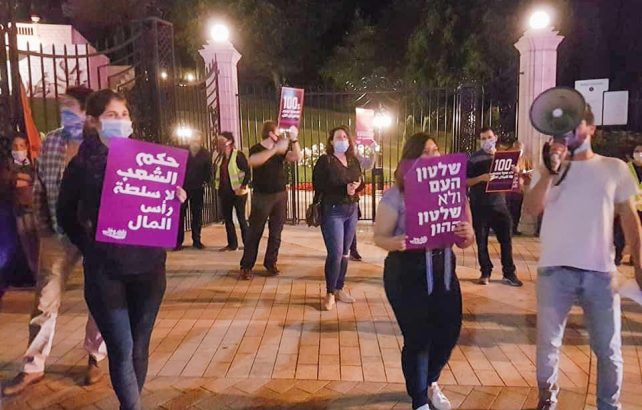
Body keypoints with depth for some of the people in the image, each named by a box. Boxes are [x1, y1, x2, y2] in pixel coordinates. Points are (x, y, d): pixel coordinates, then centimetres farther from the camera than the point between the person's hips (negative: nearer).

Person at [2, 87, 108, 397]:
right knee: (44, 300, 7)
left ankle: (95, 359, 27)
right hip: (58, 233, 4)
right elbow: (39, 187, 10)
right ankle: (33, 367, 22)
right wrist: (43, 227, 7)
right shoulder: (50, 142, 5)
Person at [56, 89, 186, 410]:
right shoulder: (81, 164, -2)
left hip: (147, 264, 3)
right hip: (104, 269, -2)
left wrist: (176, 199, -10)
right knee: (121, 351, -1)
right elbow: (66, 215, 9)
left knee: (139, 347, 13)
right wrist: (89, 247, 1)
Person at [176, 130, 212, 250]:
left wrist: (206, 181, -6)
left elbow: (208, 171, 7)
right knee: (180, 214, 0)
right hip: (182, 187, -1)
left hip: (197, 189, 1)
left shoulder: (206, 154, 2)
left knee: (197, 215, 6)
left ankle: (196, 240, 15)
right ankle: (178, 241, 5)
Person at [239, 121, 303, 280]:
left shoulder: (281, 149, 8)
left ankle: (271, 263, 19)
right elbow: (253, 161, -30)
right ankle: (246, 266, 5)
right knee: (255, 232, -1)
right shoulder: (256, 149, -7)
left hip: (280, 195, 5)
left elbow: (297, 157, -6)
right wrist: (275, 149, -35)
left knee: (276, 232, 8)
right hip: (262, 196, -4)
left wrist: (294, 139, -16)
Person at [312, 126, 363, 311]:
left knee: (345, 253, 12)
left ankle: (339, 289, 24)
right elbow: (319, 186, -14)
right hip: (332, 211, -6)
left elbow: (360, 181, 15)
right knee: (335, 253, -8)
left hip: (352, 210, 6)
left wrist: (357, 186, -10)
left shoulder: (353, 161, 11)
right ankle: (330, 293, 7)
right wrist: (344, 189, -21)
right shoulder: (324, 161, -7)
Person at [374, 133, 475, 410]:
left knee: (450, 331, 12)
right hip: (407, 273, -4)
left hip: (444, 268, 5)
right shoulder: (396, 195, -11)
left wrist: (467, 234, -17)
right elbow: (379, 237, -9)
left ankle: (431, 382, 45)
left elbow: (464, 242, 6)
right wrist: (396, 243, -30)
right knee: (417, 338, 3)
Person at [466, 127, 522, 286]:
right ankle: (485, 272, 17)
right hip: (479, 206, -2)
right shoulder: (474, 158, 0)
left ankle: (509, 273, 12)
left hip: (499, 204, 3)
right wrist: (481, 178, -21)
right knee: (481, 241, 5)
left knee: (506, 239, 3)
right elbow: (465, 182, -6)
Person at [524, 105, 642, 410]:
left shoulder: (615, 168, 6)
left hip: (600, 271, 1)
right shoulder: (547, 170, 4)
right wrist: (551, 170, -21)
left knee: (609, 350, 11)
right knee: (548, 343, 10)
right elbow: (532, 209, -11)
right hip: (554, 270, 0)